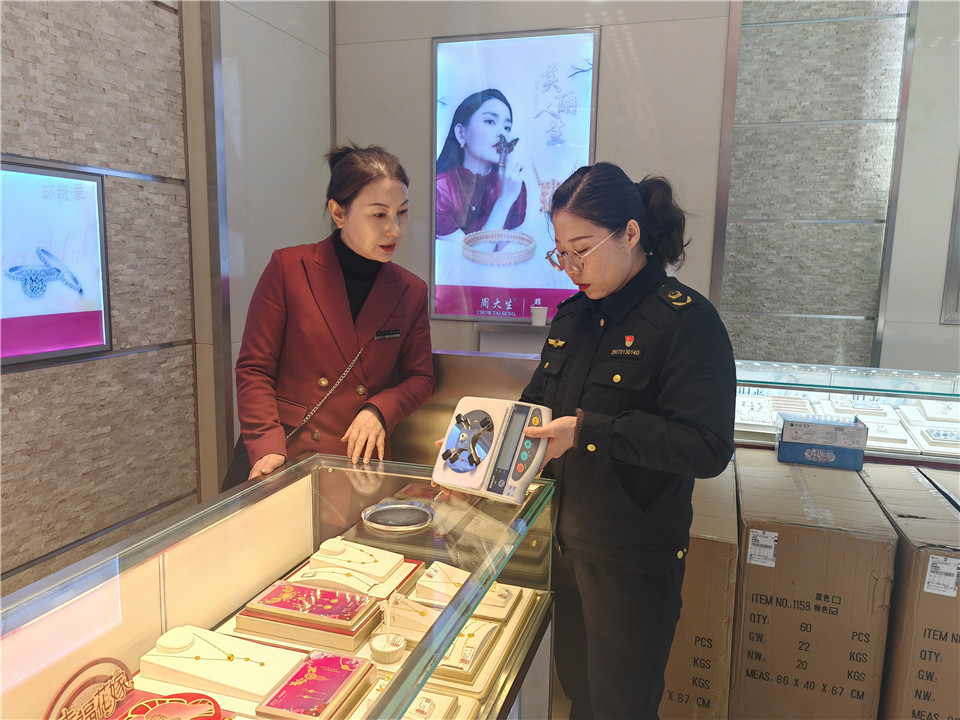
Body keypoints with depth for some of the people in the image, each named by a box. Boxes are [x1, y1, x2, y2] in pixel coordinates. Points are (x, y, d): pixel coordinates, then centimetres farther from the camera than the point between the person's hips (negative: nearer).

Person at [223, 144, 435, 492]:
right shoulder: (288, 268, -1)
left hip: (359, 462, 2)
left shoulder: (411, 292, 6)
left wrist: (379, 411, -8)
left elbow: (421, 377, 11)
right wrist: (268, 447, -13)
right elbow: (254, 369, -1)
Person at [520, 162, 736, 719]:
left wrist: (588, 432, -28)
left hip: (634, 559, -6)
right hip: (568, 538, 7)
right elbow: (542, 397, 17)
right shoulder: (575, 314, 6)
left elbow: (708, 448, -24)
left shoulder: (687, 320, -17)